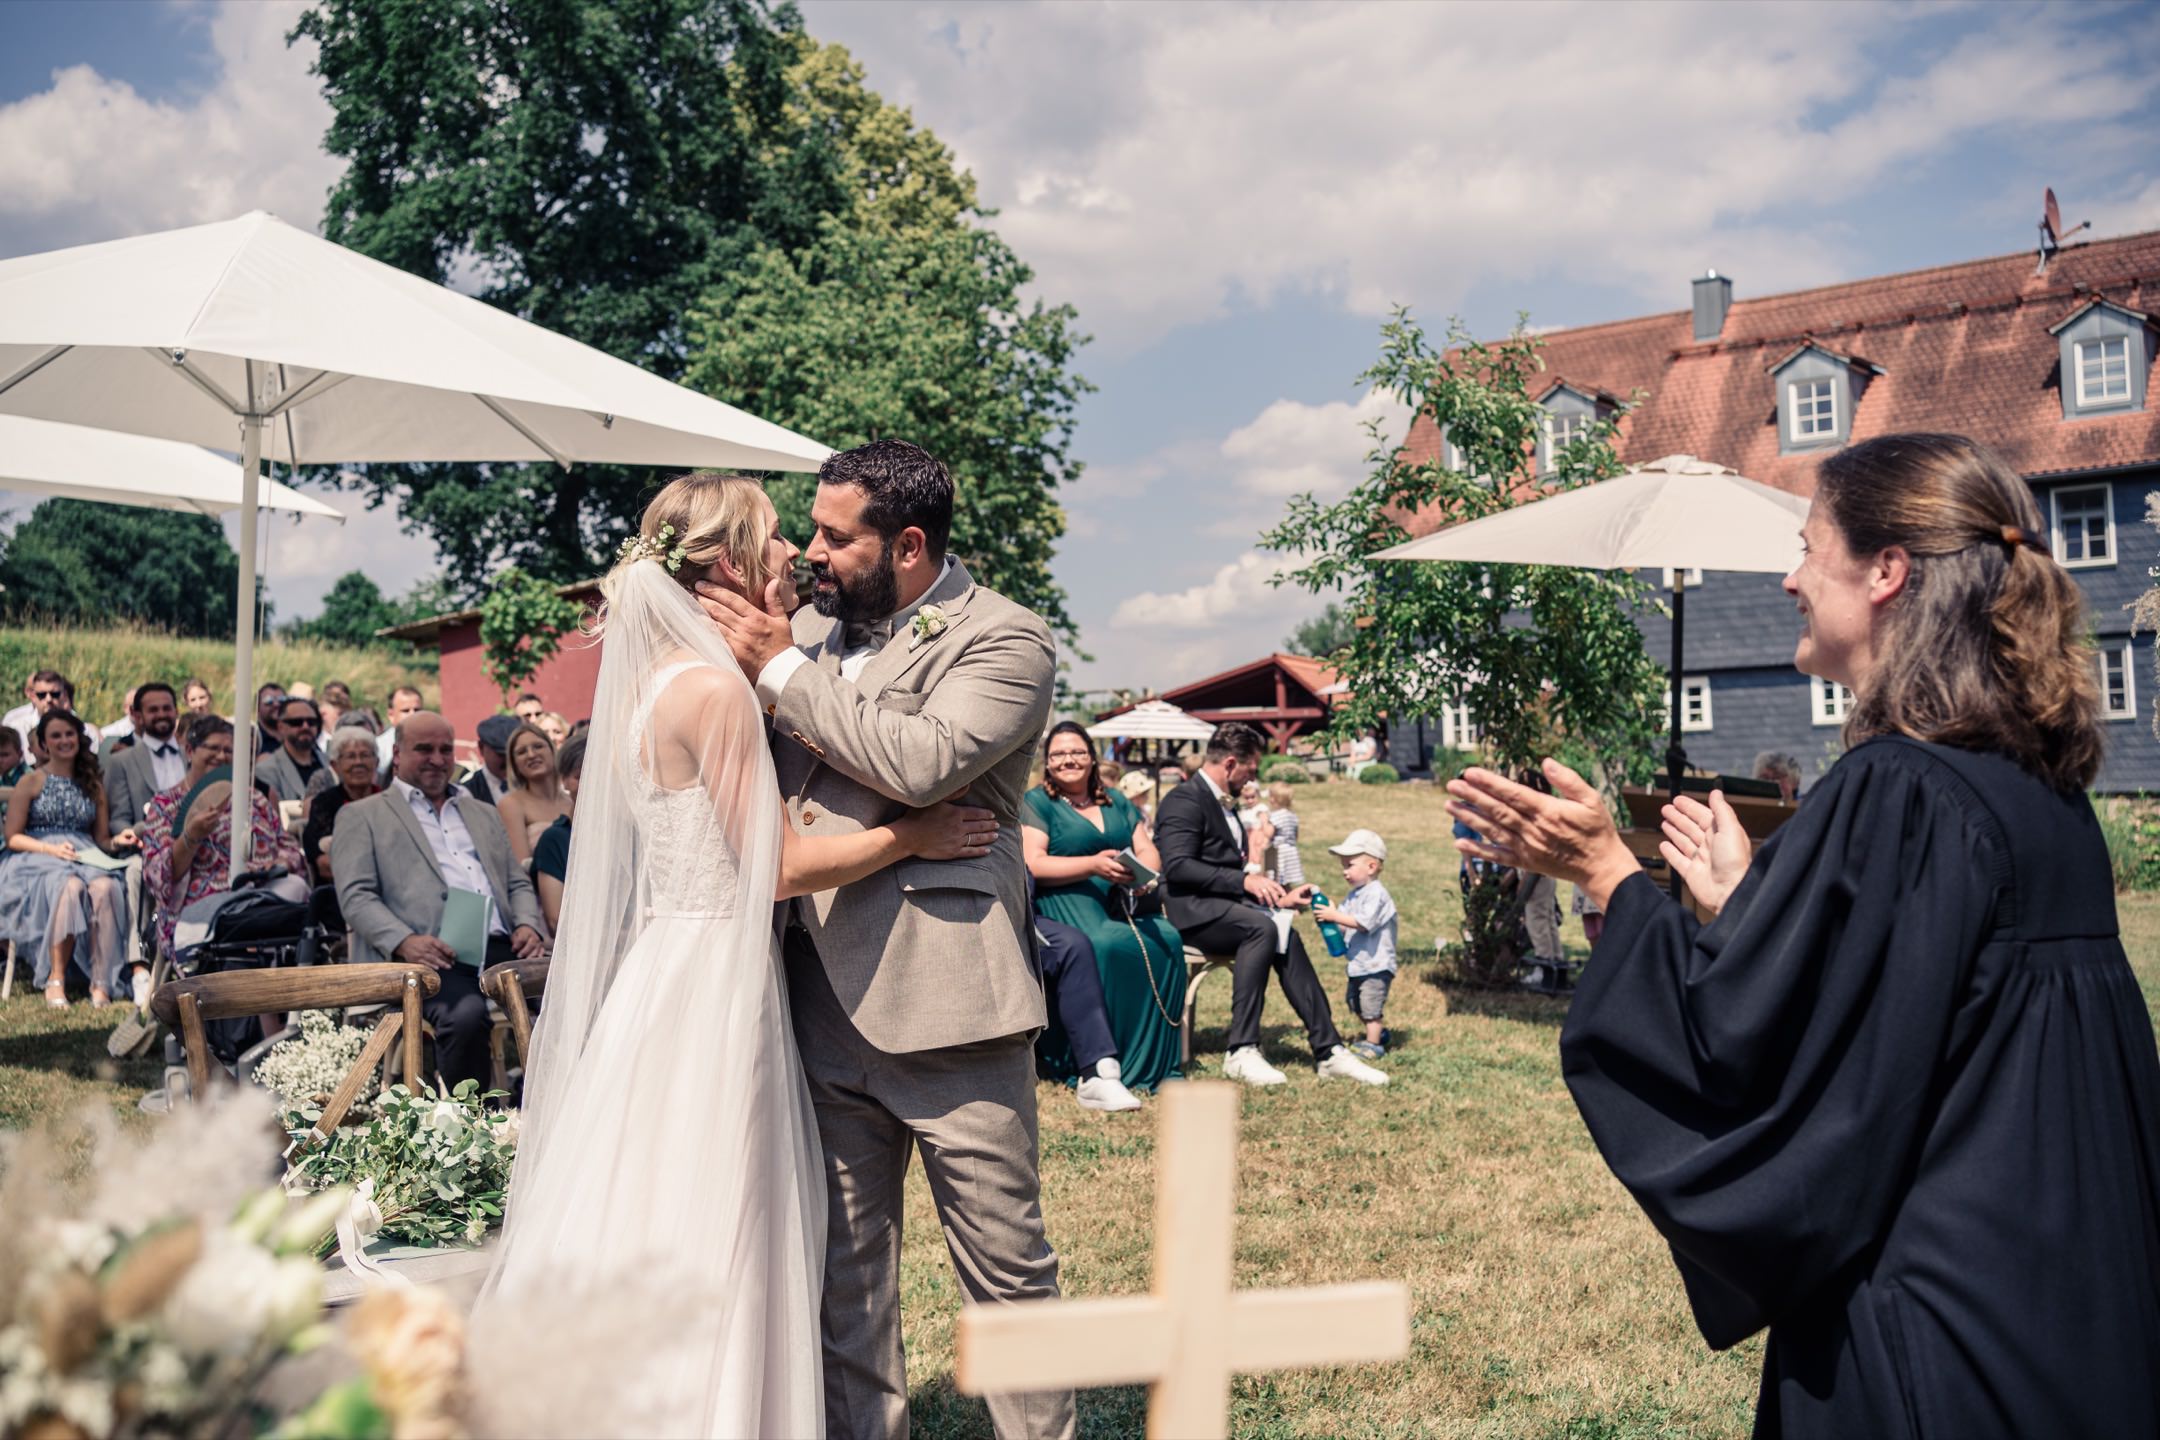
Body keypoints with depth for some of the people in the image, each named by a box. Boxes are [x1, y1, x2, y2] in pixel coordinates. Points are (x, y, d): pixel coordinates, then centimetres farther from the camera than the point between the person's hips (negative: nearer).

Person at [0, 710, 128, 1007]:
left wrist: (118, 841, -5)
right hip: (38, 859, -3)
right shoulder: (31, 782, 7)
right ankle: (56, 980, -31)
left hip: (86, 857, 3)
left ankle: (101, 983, -35)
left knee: (105, 888, -35)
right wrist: (52, 849, -14)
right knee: (70, 887, -39)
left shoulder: (94, 783, 18)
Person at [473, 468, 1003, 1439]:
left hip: (668, 968, 10)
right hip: (710, 984, -10)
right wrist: (911, 836, -7)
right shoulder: (716, 687, -16)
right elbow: (781, 864, -17)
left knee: (651, 1240, 17)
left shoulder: (657, 677, 13)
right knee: (698, 1254, -1)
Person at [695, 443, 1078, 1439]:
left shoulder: (1006, 640, -6)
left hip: (948, 1002, -5)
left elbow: (922, 761, -23)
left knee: (1005, 1258, 6)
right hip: (826, 1002, 6)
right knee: (844, 1260, 14)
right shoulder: (810, 626, 13)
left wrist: (784, 671, -14)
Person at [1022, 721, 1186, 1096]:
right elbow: (1033, 864, -7)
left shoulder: (1117, 802, 22)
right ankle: (1102, 1067, -27)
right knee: (1109, 944, -35)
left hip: (1125, 903, 5)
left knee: (1167, 940, -26)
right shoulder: (1035, 803, 6)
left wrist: (1145, 874, -11)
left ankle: (1158, 1063, -20)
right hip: (1064, 904, -5)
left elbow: (1147, 850, 14)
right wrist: (1093, 865, -20)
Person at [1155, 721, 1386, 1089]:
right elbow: (1177, 866, -21)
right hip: (1189, 910, -8)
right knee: (1262, 927, -32)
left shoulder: (1221, 803, 23)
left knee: (1284, 936, -18)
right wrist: (1244, 880, -25)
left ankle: (1328, 1050, -21)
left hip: (1222, 906, 8)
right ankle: (1241, 1051, -30)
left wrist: (1279, 898, 16)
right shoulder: (1184, 801, -8)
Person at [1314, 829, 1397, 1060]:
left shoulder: (1376, 894, -18)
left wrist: (1335, 916, -28)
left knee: (1370, 1004, -6)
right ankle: (1378, 1033, 34)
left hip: (1376, 963, -10)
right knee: (1355, 1002, 20)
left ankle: (1373, 1044, 1)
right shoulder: (1353, 895, 12)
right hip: (1358, 963, 10)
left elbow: (1363, 922, -28)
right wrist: (1326, 916, -9)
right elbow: (1344, 924, 10)